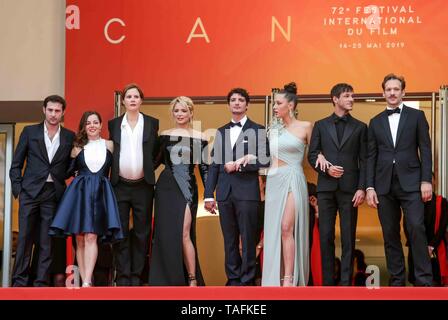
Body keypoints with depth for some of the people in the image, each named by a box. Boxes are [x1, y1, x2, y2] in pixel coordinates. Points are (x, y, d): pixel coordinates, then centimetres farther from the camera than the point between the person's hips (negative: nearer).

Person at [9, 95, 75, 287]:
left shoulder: (70, 137, 9)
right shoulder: (30, 132, 7)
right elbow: (16, 163, 7)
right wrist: (17, 187, -1)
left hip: (54, 194, 1)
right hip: (30, 192, -1)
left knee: (47, 241, 1)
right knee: (25, 238, -1)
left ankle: (41, 283, 5)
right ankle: (19, 281, 4)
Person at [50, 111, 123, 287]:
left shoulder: (109, 145, 9)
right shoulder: (78, 147, 11)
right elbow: (70, 170, 18)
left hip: (100, 193, -2)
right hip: (79, 192, 2)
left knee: (91, 236, -14)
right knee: (80, 239, -2)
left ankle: (87, 282, -20)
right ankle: (84, 281, 2)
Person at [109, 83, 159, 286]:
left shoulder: (152, 123, 4)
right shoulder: (114, 124, 7)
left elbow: (156, 151, 9)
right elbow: (111, 151, 15)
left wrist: (148, 169, 1)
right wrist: (115, 170, 6)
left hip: (143, 186, -1)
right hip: (120, 185, 1)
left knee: (141, 232, 2)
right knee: (120, 232, 1)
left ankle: (136, 275, 9)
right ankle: (123, 276, 5)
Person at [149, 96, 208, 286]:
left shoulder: (199, 138, 2)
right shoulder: (164, 135, 9)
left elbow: (204, 168, 2)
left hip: (187, 188, -3)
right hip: (166, 188, 3)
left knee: (184, 234, -10)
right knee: (166, 233, 3)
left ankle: (192, 279, -2)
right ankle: (169, 278, 11)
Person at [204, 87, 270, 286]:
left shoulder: (258, 130, 4)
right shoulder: (221, 132, 16)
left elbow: (264, 161, -4)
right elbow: (214, 164, 13)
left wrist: (239, 164, -12)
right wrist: (208, 195, 8)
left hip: (247, 191, -4)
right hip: (224, 192, 4)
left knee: (248, 239, -2)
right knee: (229, 239, 7)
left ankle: (247, 280, 5)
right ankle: (233, 279, 14)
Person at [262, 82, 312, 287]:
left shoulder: (305, 127, 0)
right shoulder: (274, 128, 12)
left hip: (292, 180, -5)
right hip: (274, 181, 5)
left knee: (286, 228, -14)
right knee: (274, 230, 4)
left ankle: (289, 279, -13)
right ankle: (276, 276, 9)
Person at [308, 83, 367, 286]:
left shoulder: (360, 127, 9)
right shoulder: (321, 125, 10)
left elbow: (364, 161, 4)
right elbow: (311, 155, 8)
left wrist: (362, 188, -6)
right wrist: (326, 169, -10)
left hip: (349, 188, -1)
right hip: (326, 187, 1)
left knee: (348, 237, 0)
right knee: (326, 236, 3)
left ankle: (346, 282, 4)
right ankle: (327, 281, 10)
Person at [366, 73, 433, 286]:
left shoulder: (416, 116, 7)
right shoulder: (375, 122, 13)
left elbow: (425, 150, 3)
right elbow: (371, 156, 10)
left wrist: (426, 180, -6)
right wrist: (370, 187, 2)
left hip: (410, 183, -3)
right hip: (384, 185, 3)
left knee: (416, 228, -13)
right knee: (390, 235, 3)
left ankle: (424, 280, -8)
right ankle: (397, 280, 10)